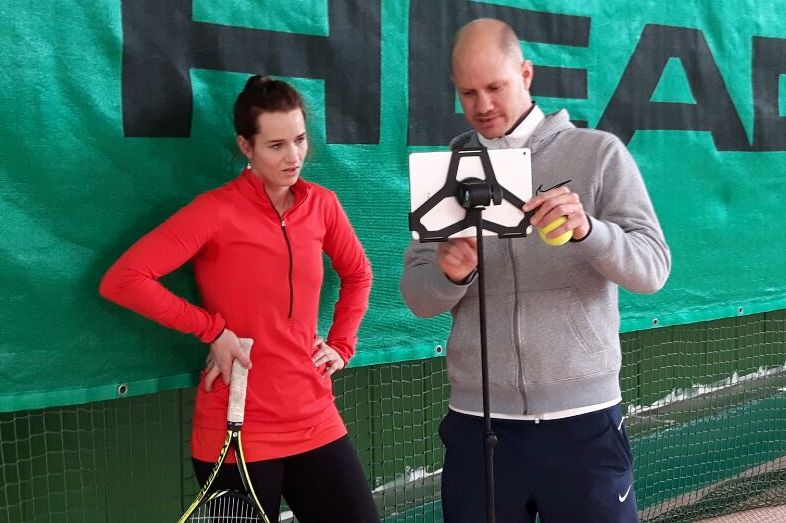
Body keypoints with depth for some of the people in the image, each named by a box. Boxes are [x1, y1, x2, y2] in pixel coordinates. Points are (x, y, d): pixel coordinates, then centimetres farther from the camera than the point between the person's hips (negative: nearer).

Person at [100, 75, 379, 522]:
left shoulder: (322, 204, 4)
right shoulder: (217, 211, -13)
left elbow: (358, 275, 22)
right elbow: (122, 280, -19)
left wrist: (341, 345, 10)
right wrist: (212, 329, -15)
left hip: (316, 424, 5)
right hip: (238, 435, -5)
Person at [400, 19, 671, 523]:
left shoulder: (598, 153, 0)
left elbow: (653, 267, -7)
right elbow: (417, 296, 5)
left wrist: (587, 230, -26)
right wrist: (450, 274, -17)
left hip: (583, 419, -2)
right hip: (477, 421, 2)